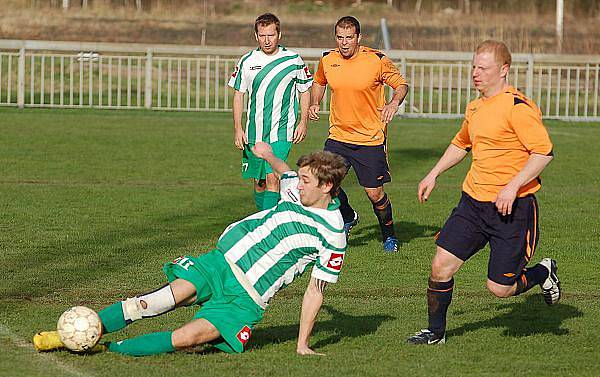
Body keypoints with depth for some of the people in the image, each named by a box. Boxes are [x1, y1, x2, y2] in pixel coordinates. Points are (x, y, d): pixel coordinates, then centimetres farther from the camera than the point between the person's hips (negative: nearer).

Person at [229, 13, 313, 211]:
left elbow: (305, 91, 9)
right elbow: (238, 95, 9)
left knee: (272, 178, -17)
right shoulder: (247, 61, 2)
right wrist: (237, 129, 3)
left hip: (281, 132, -3)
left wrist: (303, 123, 2)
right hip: (254, 133, 3)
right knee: (259, 181, 10)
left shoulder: (293, 60, -2)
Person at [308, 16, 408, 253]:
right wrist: (314, 104, 3)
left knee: (374, 193, -2)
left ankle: (389, 235, 25)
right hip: (338, 136, 3)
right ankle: (347, 218, 22)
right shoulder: (327, 60, -1)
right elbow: (319, 83, 21)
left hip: (370, 138, -3)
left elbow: (401, 84, -1)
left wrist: (395, 102, -21)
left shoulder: (377, 60, -12)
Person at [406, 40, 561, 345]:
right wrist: (434, 174, 24)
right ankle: (435, 332, 15)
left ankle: (543, 273, 28)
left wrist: (513, 186, -26)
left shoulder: (518, 107, -15)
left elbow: (544, 152, -20)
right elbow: (461, 143, 31)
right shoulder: (475, 107, 11)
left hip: (513, 208, -7)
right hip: (473, 202, 7)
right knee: (441, 266, -3)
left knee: (500, 288, -3)